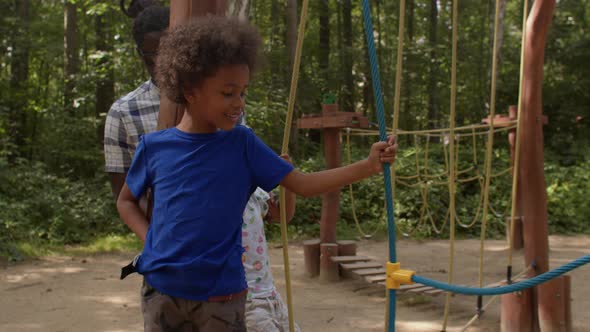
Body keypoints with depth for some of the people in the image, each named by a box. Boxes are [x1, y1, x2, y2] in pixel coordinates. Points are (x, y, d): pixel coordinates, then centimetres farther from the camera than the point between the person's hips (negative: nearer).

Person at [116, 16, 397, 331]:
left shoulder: (242, 144, -2)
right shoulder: (153, 146, -1)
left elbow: (302, 184, -5)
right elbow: (126, 201, 13)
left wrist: (367, 166, -13)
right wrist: (150, 238, -5)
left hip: (221, 296, -1)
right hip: (162, 291, 1)